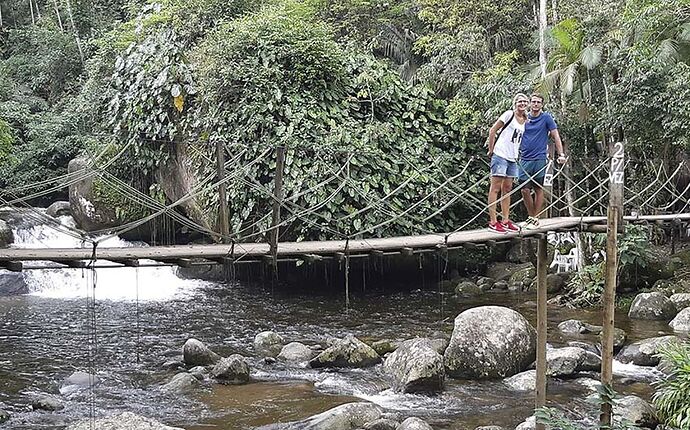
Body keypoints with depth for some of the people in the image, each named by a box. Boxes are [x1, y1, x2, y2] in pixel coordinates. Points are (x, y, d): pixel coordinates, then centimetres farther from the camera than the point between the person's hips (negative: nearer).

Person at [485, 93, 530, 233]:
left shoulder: (526, 121, 12)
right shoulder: (509, 115, -7)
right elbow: (492, 130, -6)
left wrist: (517, 154, 13)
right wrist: (491, 149, -5)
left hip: (513, 159, 7)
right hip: (500, 155, -7)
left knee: (507, 189, 11)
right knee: (495, 188, -5)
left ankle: (505, 221, 17)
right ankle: (493, 222, -5)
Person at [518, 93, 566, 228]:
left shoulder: (546, 118, -1)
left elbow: (555, 136, -1)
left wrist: (561, 154, -9)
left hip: (539, 159, -3)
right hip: (524, 159, 3)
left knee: (538, 189, 3)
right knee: (525, 189, 1)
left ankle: (536, 218, 11)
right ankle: (530, 216, 16)